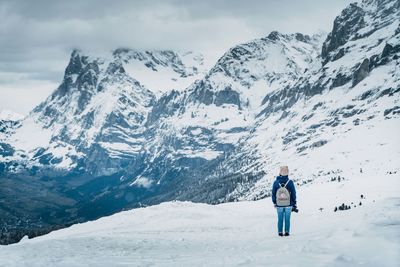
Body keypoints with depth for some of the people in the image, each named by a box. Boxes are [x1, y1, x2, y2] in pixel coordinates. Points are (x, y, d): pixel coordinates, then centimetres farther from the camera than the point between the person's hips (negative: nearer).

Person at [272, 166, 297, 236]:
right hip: (288, 204, -1)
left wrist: (274, 203, 14)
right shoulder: (290, 182, -10)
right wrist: (294, 205, 5)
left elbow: (273, 194, 1)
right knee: (287, 219, 8)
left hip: (279, 205, 1)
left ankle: (280, 232, 11)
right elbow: (293, 194, -5)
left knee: (280, 219, 11)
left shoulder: (276, 182, -6)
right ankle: (287, 232, 8)